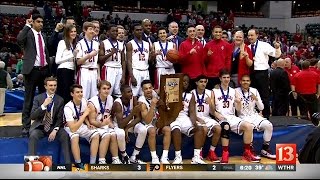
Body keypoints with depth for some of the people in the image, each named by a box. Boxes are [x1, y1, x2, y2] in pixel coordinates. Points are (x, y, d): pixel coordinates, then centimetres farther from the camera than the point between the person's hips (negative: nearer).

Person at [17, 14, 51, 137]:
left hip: (44, 70, 6)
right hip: (32, 70, -6)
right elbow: (19, 40, -25)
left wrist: (49, 68, 14)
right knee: (29, 99, -1)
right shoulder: (27, 33, -2)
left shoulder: (43, 36, 16)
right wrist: (27, 25, -16)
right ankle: (26, 126, 5)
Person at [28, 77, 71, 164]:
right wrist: (44, 105, -23)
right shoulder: (38, 98, -1)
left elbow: (60, 118, 0)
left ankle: (68, 163, -20)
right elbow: (32, 116, -10)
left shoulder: (60, 100, 2)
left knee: (65, 136, -25)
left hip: (53, 127, 1)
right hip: (39, 126, -1)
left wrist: (55, 130, -18)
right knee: (33, 135, -32)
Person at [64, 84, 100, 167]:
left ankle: (92, 163, -13)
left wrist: (88, 124, -7)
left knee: (96, 134, -18)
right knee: (75, 137, -37)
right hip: (70, 127, -5)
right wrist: (84, 115, -32)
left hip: (81, 125, 6)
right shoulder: (68, 107, -29)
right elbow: (73, 129, -36)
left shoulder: (84, 101, -10)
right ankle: (78, 163, -22)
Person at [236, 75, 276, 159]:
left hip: (254, 115, 4)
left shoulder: (254, 91, 7)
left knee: (269, 125, -21)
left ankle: (265, 150, -4)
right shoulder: (236, 91, -2)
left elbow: (261, 108, 6)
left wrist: (256, 99, -12)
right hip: (243, 117, -4)